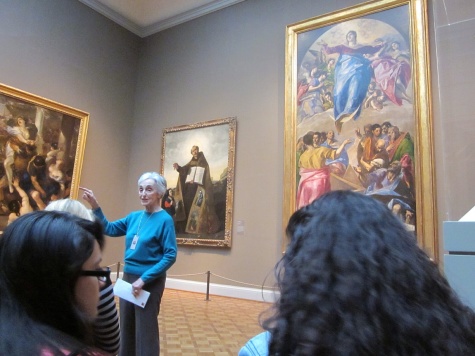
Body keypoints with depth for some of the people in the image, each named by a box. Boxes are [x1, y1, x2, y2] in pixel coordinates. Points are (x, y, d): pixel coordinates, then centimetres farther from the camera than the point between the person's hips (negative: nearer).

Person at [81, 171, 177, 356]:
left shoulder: (165, 220, -14)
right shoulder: (134, 217, 5)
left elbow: (170, 256, -17)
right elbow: (109, 229, 12)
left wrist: (144, 279, -21)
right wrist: (95, 206, -1)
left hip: (150, 282, -6)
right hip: (128, 277, 6)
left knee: (145, 330, 6)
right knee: (126, 327, 18)